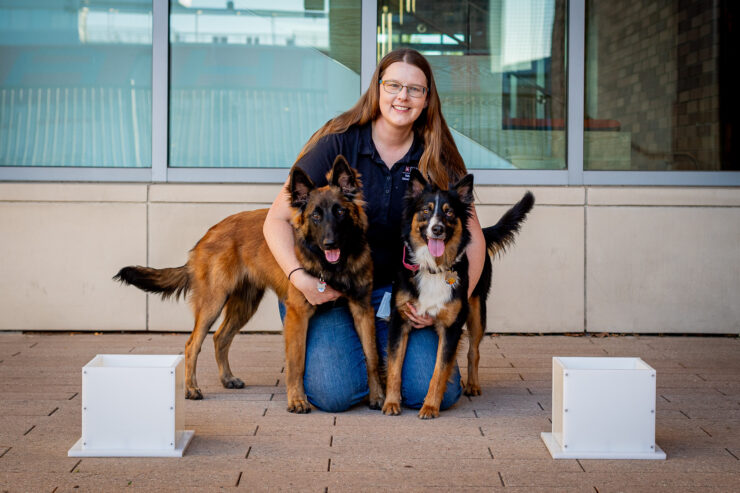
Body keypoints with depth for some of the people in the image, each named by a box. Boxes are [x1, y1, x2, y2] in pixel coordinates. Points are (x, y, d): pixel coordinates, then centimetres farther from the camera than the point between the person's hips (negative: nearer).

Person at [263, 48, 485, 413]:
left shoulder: (437, 161, -1)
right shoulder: (338, 144, -9)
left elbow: (472, 239, 2)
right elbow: (277, 220, -8)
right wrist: (300, 278, -24)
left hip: (395, 291, 3)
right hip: (329, 292, -2)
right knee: (336, 393, -22)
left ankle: (381, 357, 18)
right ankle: (317, 349, 14)